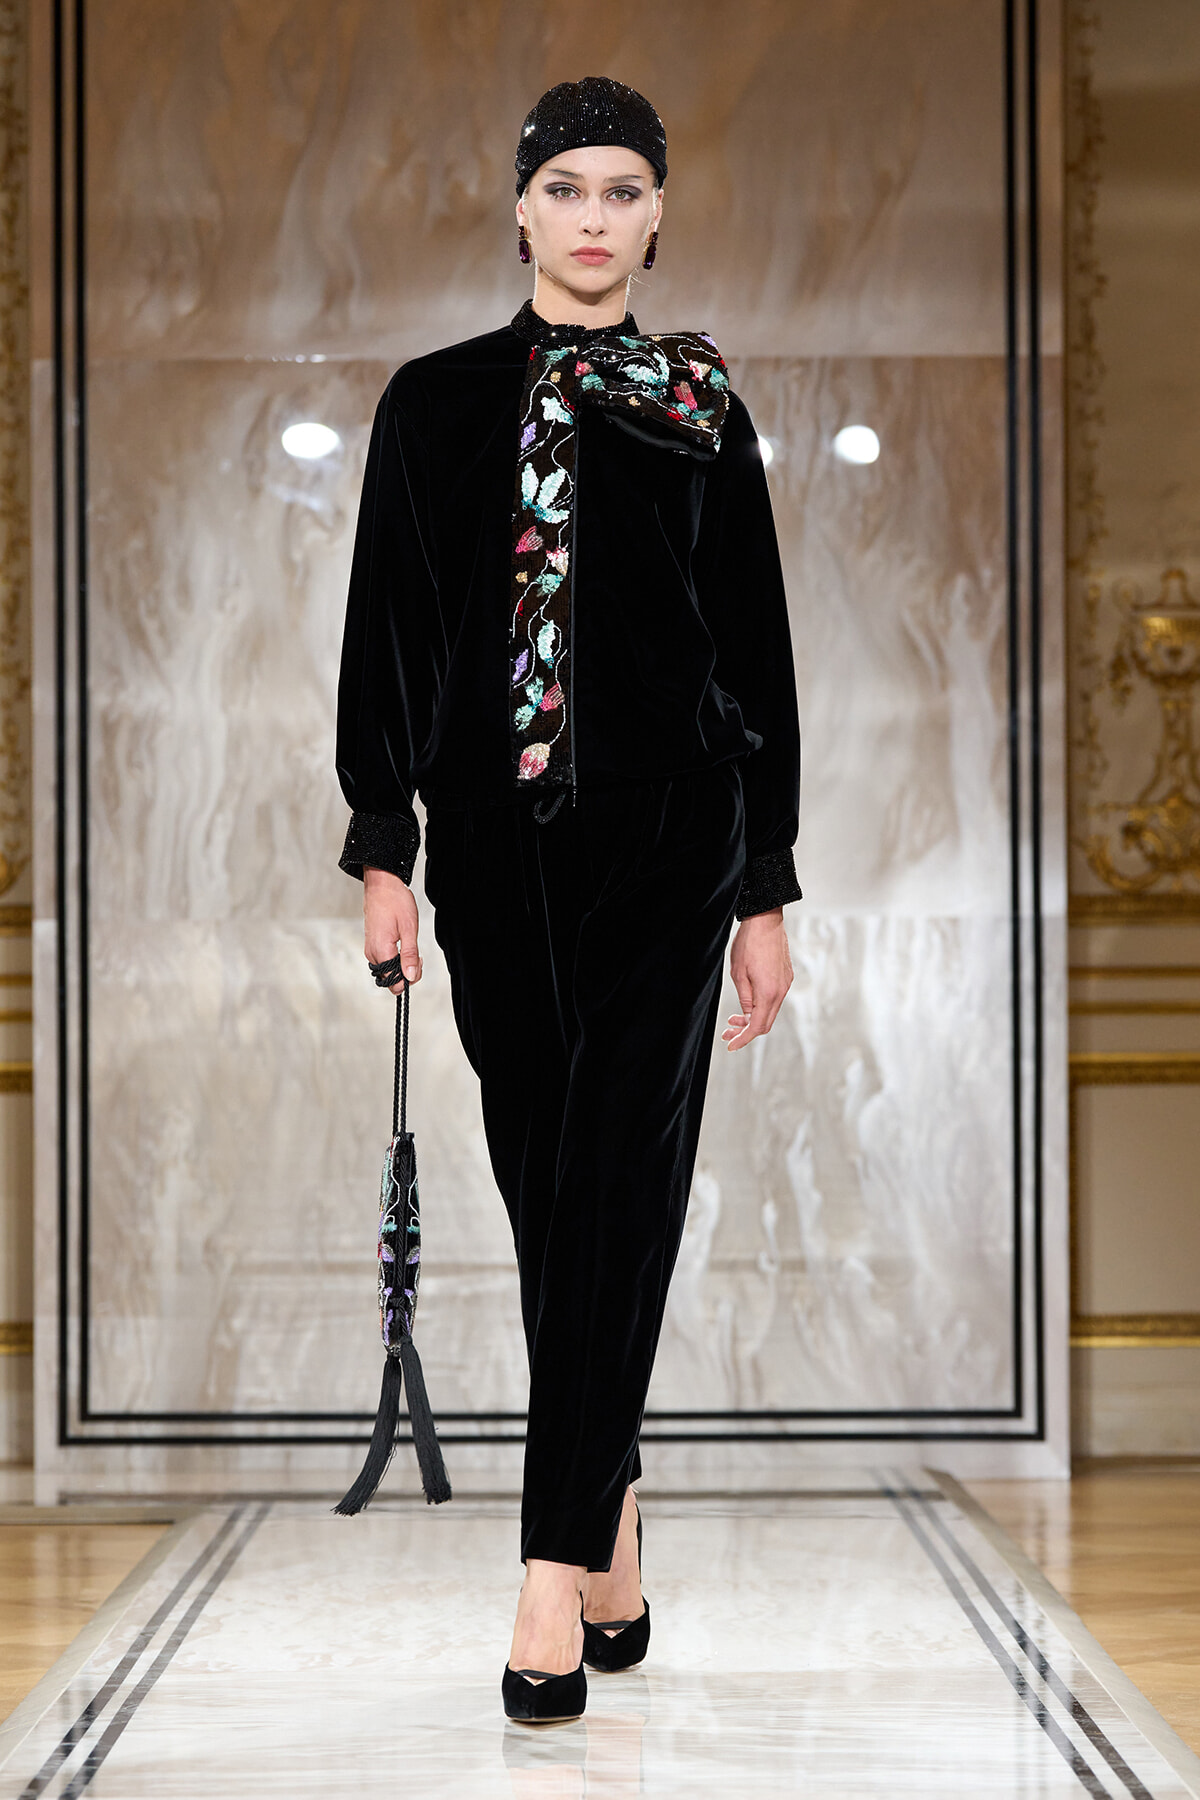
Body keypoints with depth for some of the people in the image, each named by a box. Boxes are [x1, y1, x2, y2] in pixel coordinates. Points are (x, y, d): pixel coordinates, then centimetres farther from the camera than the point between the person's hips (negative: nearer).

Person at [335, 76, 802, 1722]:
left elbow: (757, 652, 5)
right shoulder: (436, 404, 8)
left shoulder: (699, 411, 5)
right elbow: (387, 632, 6)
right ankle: (612, 1532, 19)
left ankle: (558, 1568, -11)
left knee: (616, 1178, -9)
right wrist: (384, 848, -2)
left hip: (665, 841, -2)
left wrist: (766, 890, 2)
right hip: (498, 843, 2)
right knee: (548, 1185, 6)